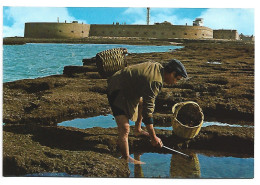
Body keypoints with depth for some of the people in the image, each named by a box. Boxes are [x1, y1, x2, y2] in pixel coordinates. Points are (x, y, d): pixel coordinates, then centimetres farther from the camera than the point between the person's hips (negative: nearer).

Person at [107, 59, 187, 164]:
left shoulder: (157, 66, -1)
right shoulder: (154, 82, -28)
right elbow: (147, 112, -27)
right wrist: (153, 138, -22)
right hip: (117, 91, -11)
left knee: (141, 103, 33)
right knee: (125, 128, -20)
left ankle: (137, 130, 51)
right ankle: (126, 159, -17)